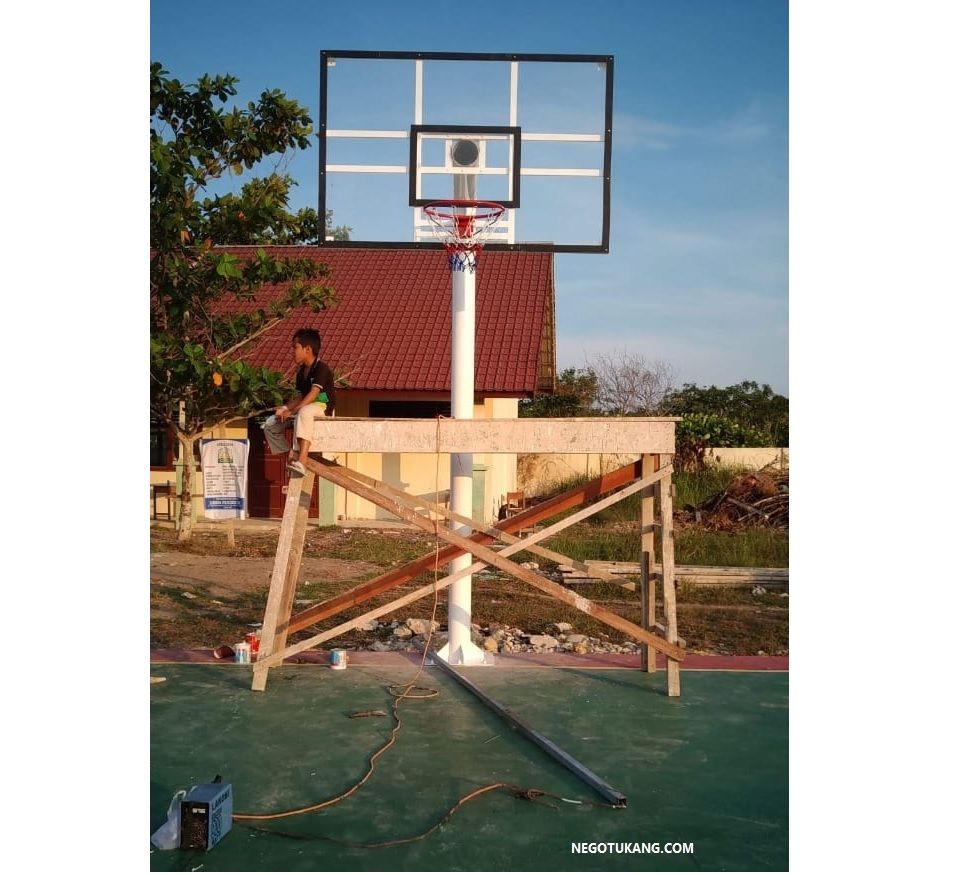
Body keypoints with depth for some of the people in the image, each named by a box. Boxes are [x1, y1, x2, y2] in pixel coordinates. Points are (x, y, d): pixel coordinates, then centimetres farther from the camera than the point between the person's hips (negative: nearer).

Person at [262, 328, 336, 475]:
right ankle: (291, 456, 0)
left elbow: (313, 394, -23)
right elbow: (300, 397, 12)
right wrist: (285, 408, -6)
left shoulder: (321, 368, -14)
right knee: (270, 424, 2)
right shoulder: (301, 372, 14)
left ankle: (301, 462, -52)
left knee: (304, 412, -44)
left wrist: (291, 411, -28)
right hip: (305, 406, 9)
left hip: (323, 407, -9)